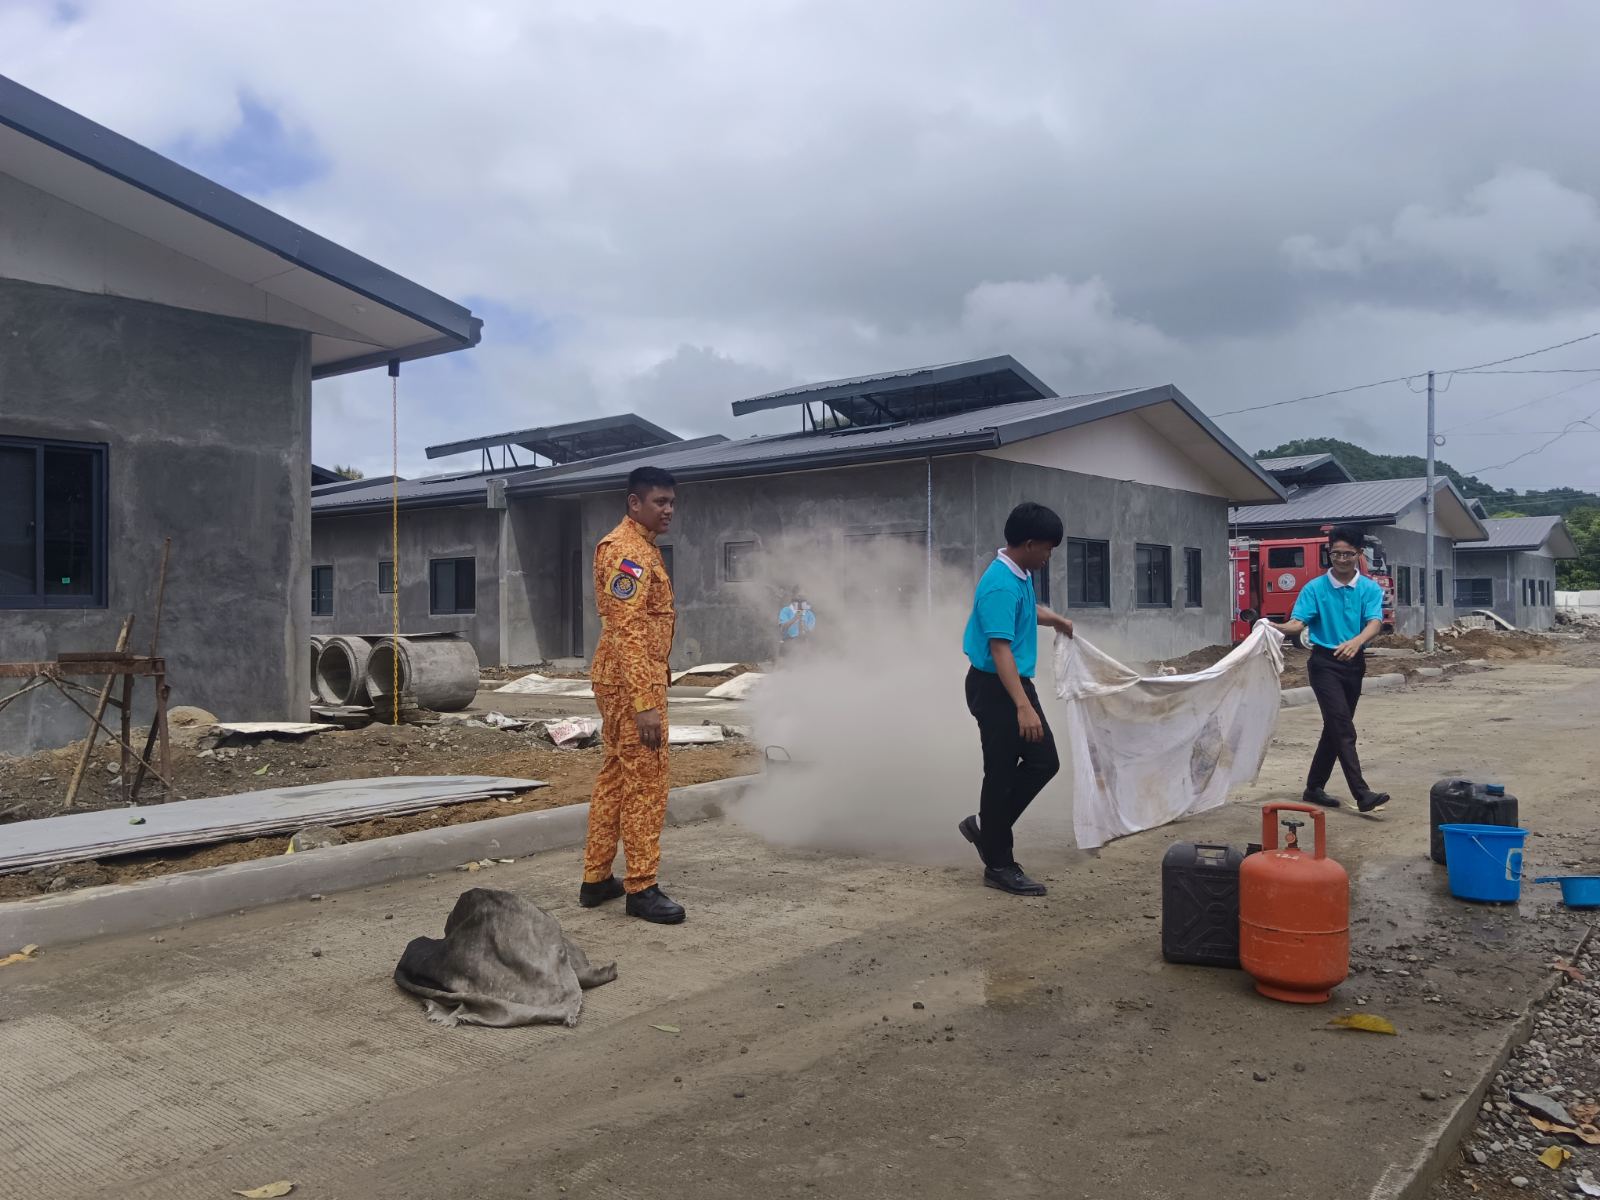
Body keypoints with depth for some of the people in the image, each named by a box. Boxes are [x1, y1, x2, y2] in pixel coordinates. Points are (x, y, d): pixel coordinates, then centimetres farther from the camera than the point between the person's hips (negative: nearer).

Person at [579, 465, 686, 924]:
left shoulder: (641, 549, 17)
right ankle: (641, 888, 2)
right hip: (633, 684, -10)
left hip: (623, 683, 10)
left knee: (616, 778, 14)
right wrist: (646, 703, -27)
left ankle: (597, 878, 22)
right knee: (645, 783, -5)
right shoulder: (627, 551, -15)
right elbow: (627, 633, -23)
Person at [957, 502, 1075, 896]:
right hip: (995, 688, -10)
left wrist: (1056, 620, 46)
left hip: (1016, 683, 10)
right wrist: (1023, 706, -36)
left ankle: (986, 827, 22)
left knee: (1044, 761, 12)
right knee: (1002, 773, -2)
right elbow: (1000, 649, -31)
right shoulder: (1001, 586, -24)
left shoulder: (1021, 576, 8)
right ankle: (999, 866, 9)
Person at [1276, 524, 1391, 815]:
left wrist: (1357, 641, -37)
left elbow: (1374, 623, -15)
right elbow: (1298, 622, -12)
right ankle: (1362, 794, -17)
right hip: (1324, 662, -4)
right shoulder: (1315, 588, -4)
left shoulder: (1370, 589, 0)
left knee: (1335, 728, 12)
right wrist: (1277, 628, -35)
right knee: (1343, 728, -13)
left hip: (1354, 662, 4)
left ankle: (1314, 787, 24)